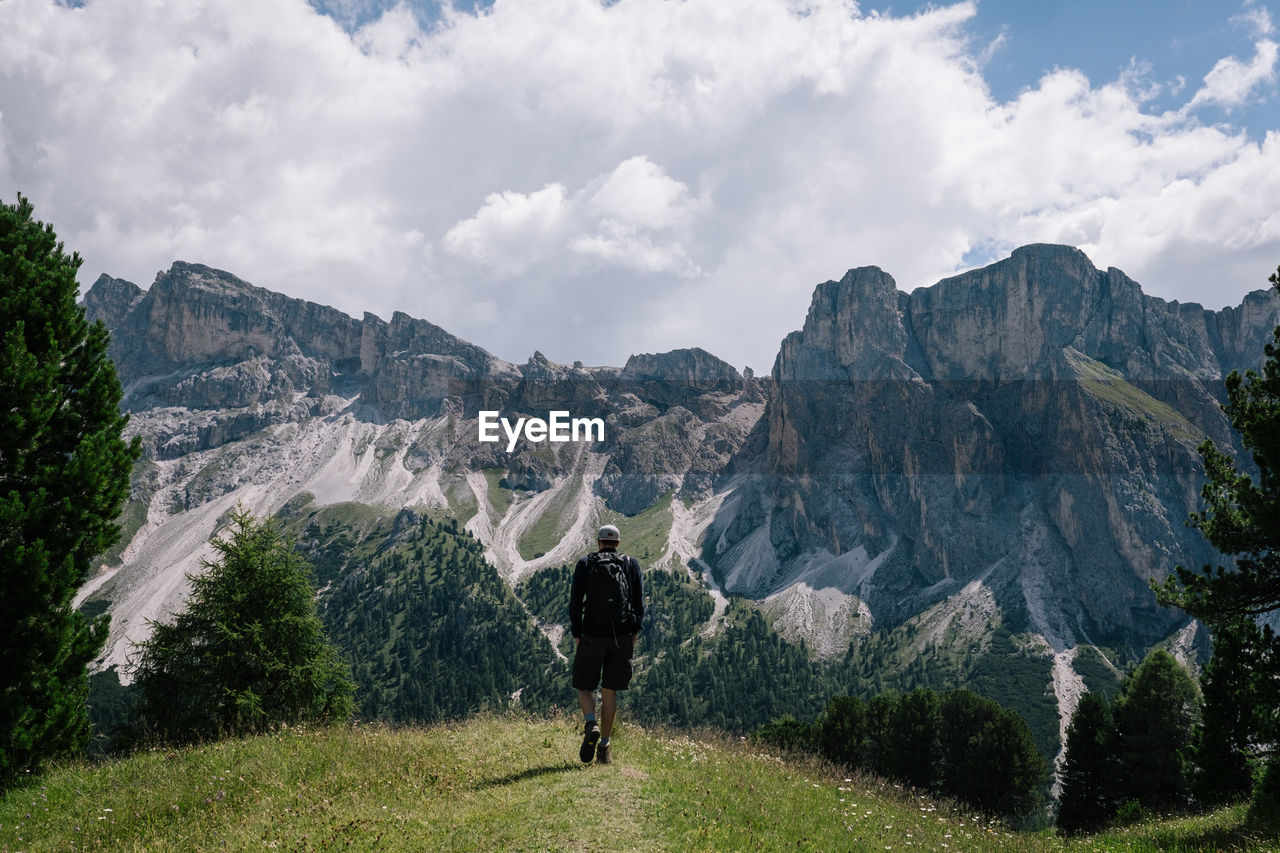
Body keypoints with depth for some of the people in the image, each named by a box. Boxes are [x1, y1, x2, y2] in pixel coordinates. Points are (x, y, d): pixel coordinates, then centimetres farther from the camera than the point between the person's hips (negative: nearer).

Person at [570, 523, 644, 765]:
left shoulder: (585, 564, 2)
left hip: (592, 636, -2)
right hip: (622, 637, 2)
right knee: (610, 692, 10)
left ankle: (591, 725, -17)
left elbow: (575, 602, -1)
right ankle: (604, 746, 9)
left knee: (585, 688, 11)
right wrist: (634, 634, 9)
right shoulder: (631, 564, 6)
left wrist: (576, 635, 5)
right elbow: (639, 601, 3)